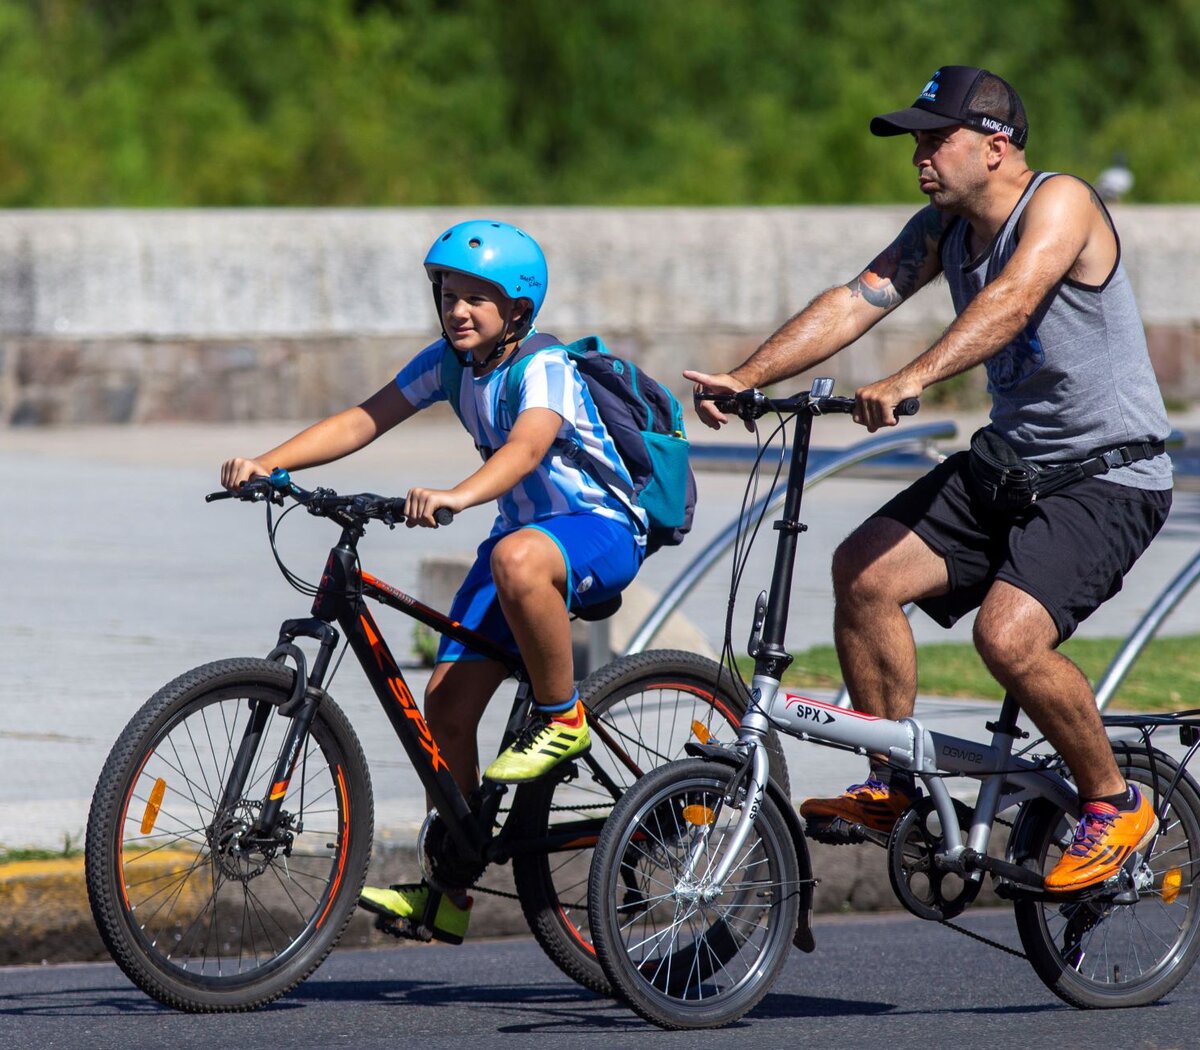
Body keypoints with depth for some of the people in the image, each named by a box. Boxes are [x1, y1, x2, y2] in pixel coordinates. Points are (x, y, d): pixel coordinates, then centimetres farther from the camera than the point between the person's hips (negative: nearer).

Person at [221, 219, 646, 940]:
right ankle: (446, 890, 7)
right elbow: (364, 421, -6)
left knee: (518, 557, -43)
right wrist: (269, 464, -20)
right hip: (525, 526, 8)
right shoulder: (451, 362, 1)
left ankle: (562, 719, -21)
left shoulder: (545, 368, -20)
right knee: (449, 699, -4)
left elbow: (526, 446, -40)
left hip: (601, 531, -8)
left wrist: (454, 497, -58)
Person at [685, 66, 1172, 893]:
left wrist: (911, 381, -49)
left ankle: (1115, 807, -5)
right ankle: (893, 787, 5)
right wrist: (745, 378, -16)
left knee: (1010, 635, -26)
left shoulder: (1061, 203, -18)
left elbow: (1012, 300, -35)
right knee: (864, 571, -8)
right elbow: (854, 303, -2)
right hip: (1009, 459, 8)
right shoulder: (943, 229, 6)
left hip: (1110, 476, -8)